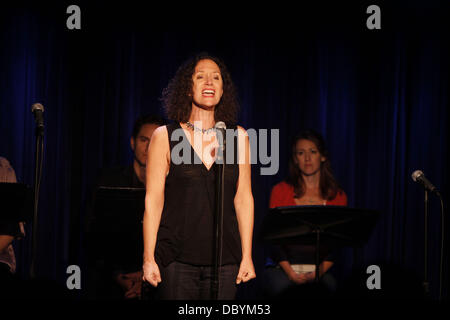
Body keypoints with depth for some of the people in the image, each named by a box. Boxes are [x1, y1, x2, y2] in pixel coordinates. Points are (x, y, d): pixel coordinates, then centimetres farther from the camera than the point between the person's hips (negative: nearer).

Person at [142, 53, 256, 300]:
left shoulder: (238, 137, 9)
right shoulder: (165, 137, 2)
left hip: (224, 259, 2)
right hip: (177, 258, -2)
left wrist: (247, 257, 6)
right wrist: (149, 258, -4)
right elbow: (153, 200, 0)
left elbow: (243, 199, 9)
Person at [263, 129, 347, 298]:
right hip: (283, 267, -1)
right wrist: (290, 273, -14)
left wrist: (319, 272, -13)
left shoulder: (338, 196, 10)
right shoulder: (280, 191, 7)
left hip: (319, 269, 1)